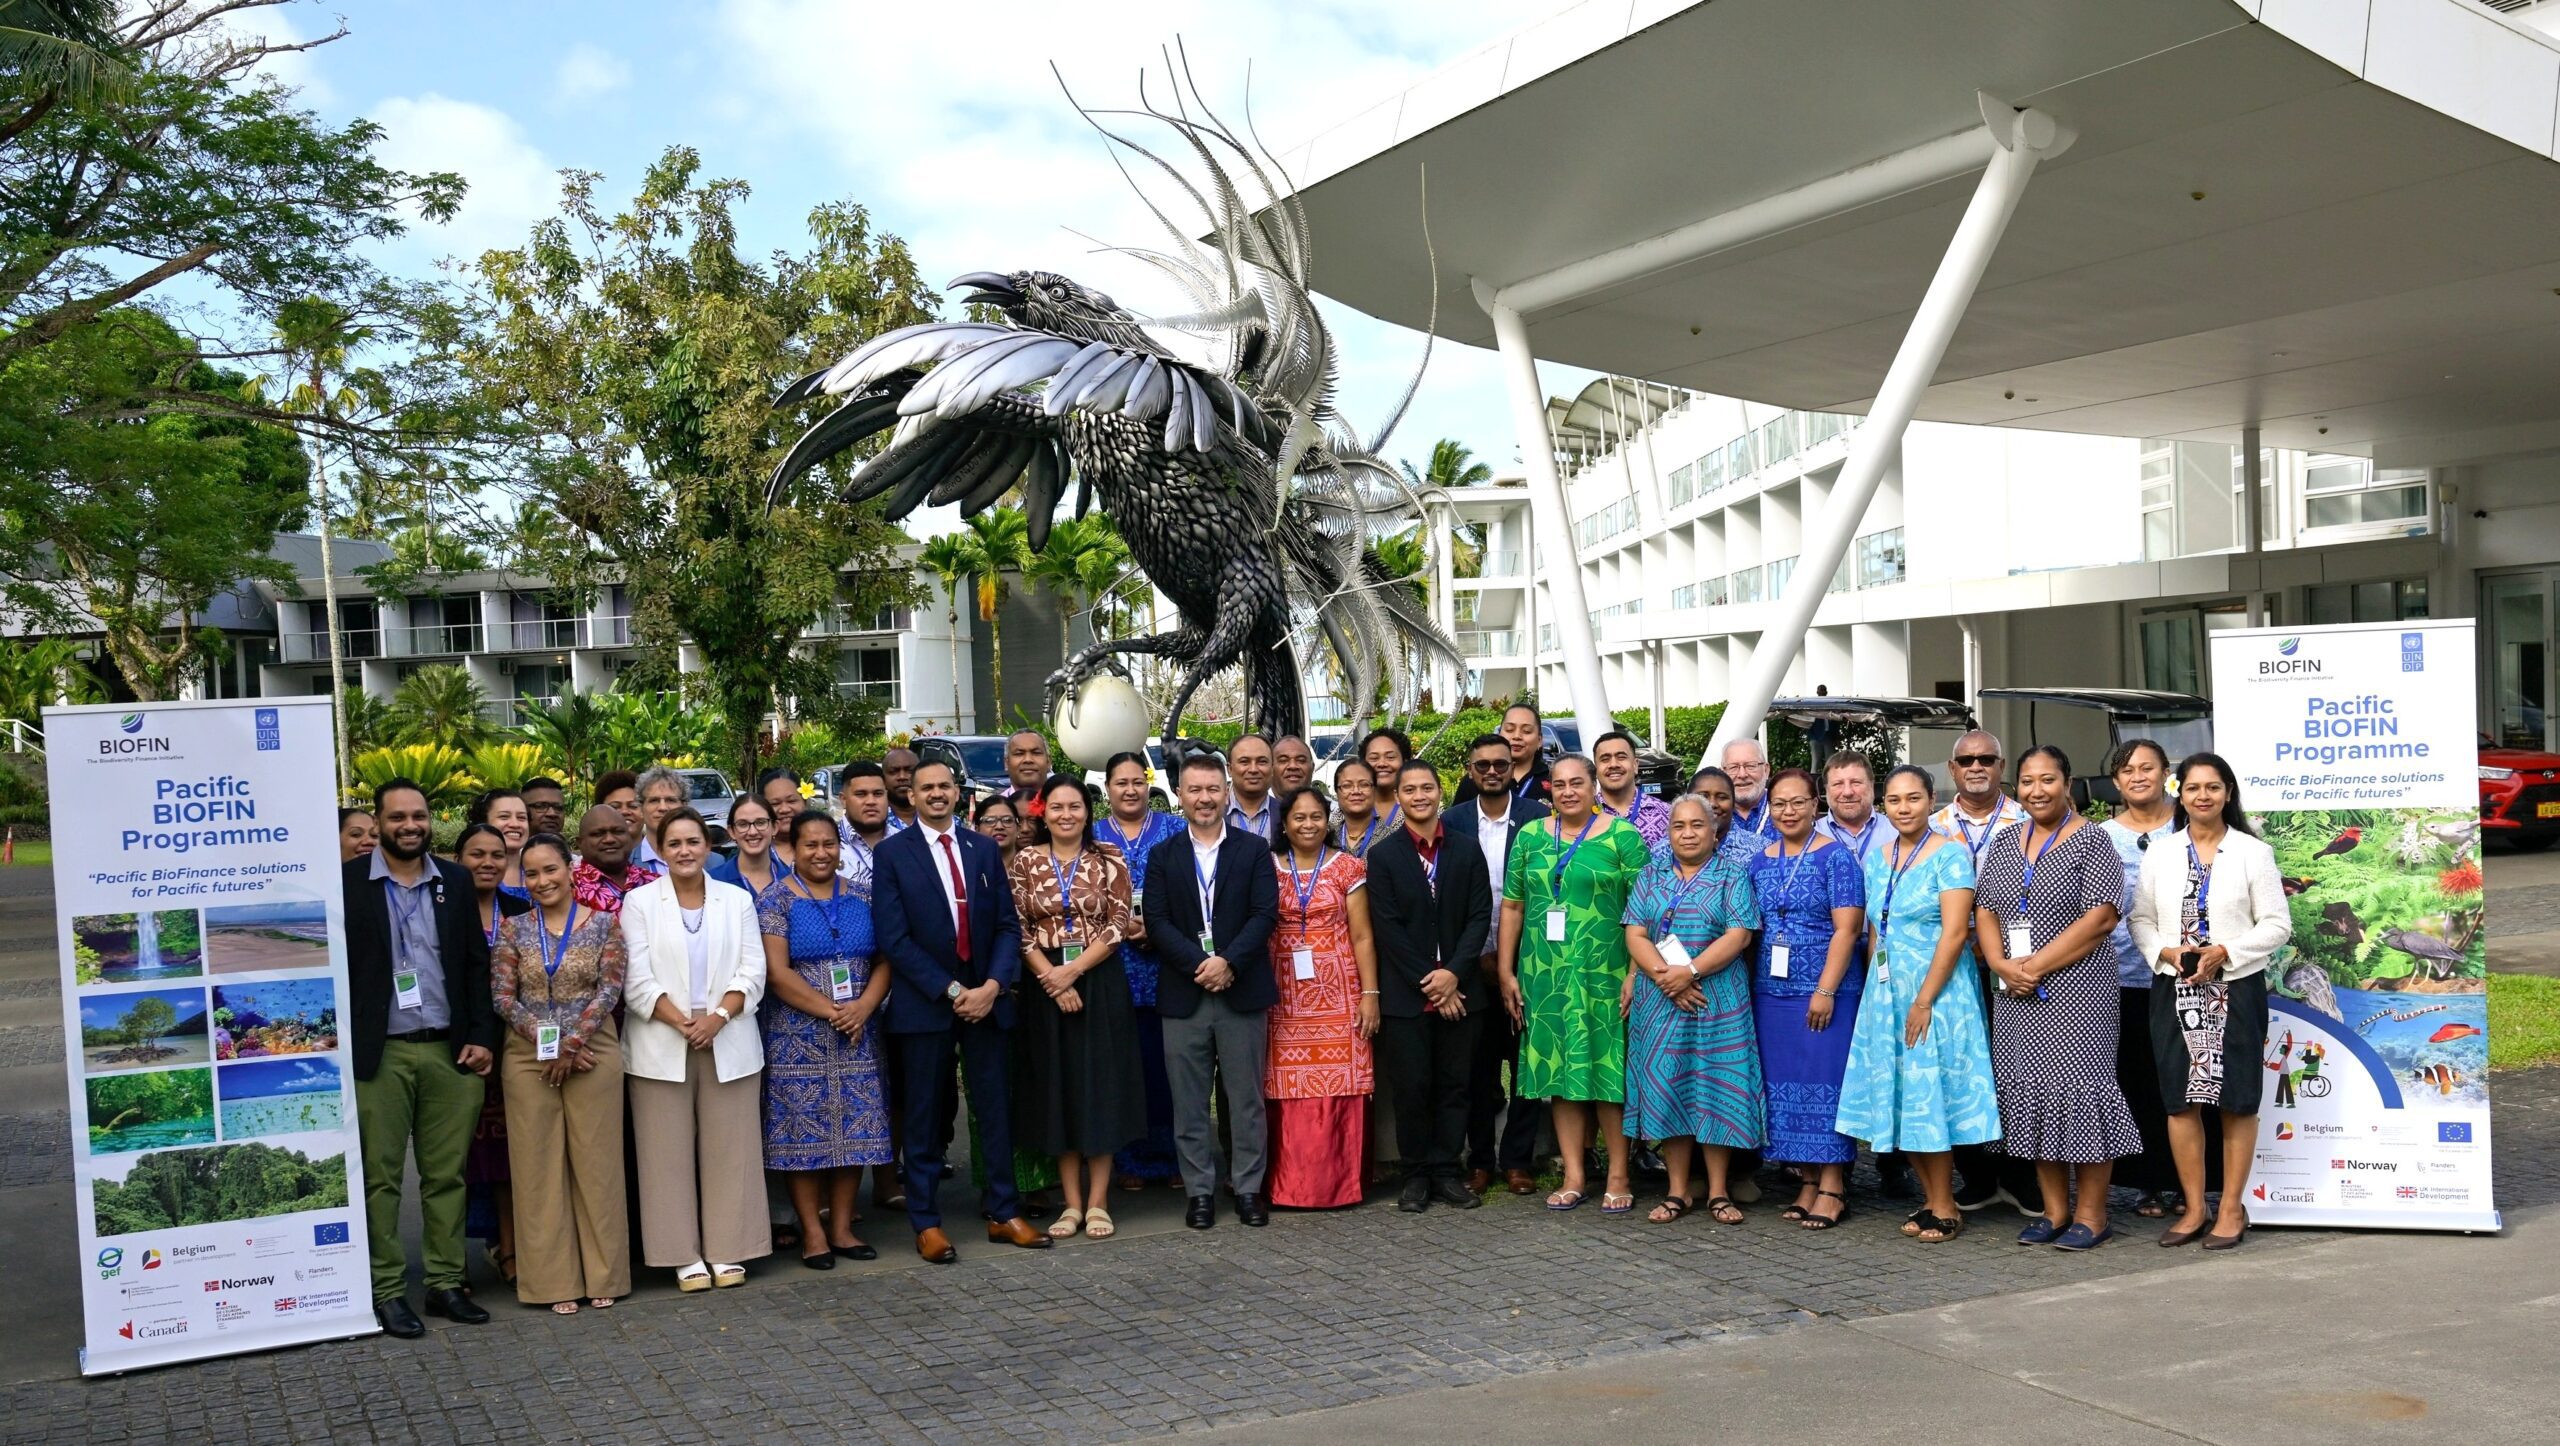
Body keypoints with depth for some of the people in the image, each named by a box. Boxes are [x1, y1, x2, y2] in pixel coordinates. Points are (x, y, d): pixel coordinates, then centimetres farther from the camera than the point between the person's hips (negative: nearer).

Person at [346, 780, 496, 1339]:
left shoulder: (455, 881, 9)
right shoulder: (348, 881, 0)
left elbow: (476, 963, 10)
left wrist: (482, 1037, 2)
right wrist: (340, 1045, -9)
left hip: (449, 1050, 3)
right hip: (378, 1054, -3)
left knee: (447, 1174, 7)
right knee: (380, 1177, 3)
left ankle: (445, 1282, 16)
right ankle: (387, 1290, 12)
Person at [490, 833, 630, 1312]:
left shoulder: (603, 924, 1)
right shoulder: (514, 929, 5)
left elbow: (610, 989, -4)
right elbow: (503, 996, 0)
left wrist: (572, 1042, -13)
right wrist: (546, 1041, -12)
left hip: (593, 1054, -1)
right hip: (529, 1058, 1)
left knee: (597, 1162, 2)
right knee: (539, 1166, 3)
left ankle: (603, 1274, 12)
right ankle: (554, 1279, 11)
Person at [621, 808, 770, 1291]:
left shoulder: (737, 899, 9)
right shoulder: (640, 902, 5)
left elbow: (752, 970, 2)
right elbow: (637, 978, -3)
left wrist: (718, 1016, -13)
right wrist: (680, 1022, -15)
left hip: (728, 1042, 1)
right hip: (662, 1046, -1)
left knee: (729, 1150, 3)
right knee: (669, 1153, 0)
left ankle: (727, 1251, 11)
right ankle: (685, 1256, 8)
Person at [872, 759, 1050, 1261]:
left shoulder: (984, 850, 10)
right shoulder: (891, 854, -2)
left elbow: (1008, 925, 7)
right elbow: (894, 938, -8)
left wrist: (993, 985, -9)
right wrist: (951, 991, -13)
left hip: (987, 997, 3)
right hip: (924, 1003, -3)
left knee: (996, 1109, 7)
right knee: (924, 1116, 4)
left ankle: (1003, 1214, 16)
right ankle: (926, 1223, 13)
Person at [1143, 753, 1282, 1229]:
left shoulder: (1254, 850, 6)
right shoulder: (1163, 856, 8)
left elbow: (1265, 913, -4)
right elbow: (1157, 921, -1)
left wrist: (1228, 961, -16)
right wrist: (1198, 964, -14)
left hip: (1242, 990, -1)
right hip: (1183, 994, 1)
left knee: (1246, 1098, 4)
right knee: (1189, 1101, 5)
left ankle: (1248, 1189, 14)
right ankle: (1200, 1190, 14)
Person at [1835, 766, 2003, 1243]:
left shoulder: (1950, 854, -9)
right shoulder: (1877, 858, 11)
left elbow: (1955, 933, -15)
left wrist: (1924, 1000, -18)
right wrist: (1876, 994, 9)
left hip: (1938, 990, -6)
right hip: (1886, 993, 6)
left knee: (1930, 1095, -3)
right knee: (1899, 1096, 7)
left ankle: (1946, 1211, 7)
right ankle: (1931, 1200, 18)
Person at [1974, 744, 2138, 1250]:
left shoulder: (2090, 840, -4)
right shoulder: (2004, 843, 14)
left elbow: (2100, 918, -12)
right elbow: (1984, 910, 11)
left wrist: (2038, 965, -15)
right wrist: (2002, 964, -7)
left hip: (2076, 988, -6)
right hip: (2016, 994, 6)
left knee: (2079, 1088, -6)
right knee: (2029, 1091, 7)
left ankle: (2091, 1214, 5)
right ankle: (2054, 1210, 17)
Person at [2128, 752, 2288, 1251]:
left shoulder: (2252, 852, 0)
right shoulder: (2160, 853, 8)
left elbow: (2277, 925, -2)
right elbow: (2141, 919, 9)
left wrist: (2224, 953, -14)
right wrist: (2167, 953, -10)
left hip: (2236, 989, -2)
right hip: (2174, 990, 3)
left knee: (2236, 1101, 2)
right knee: (2180, 1100, 4)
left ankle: (2232, 1208, 12)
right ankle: (2193, 1208, 14)